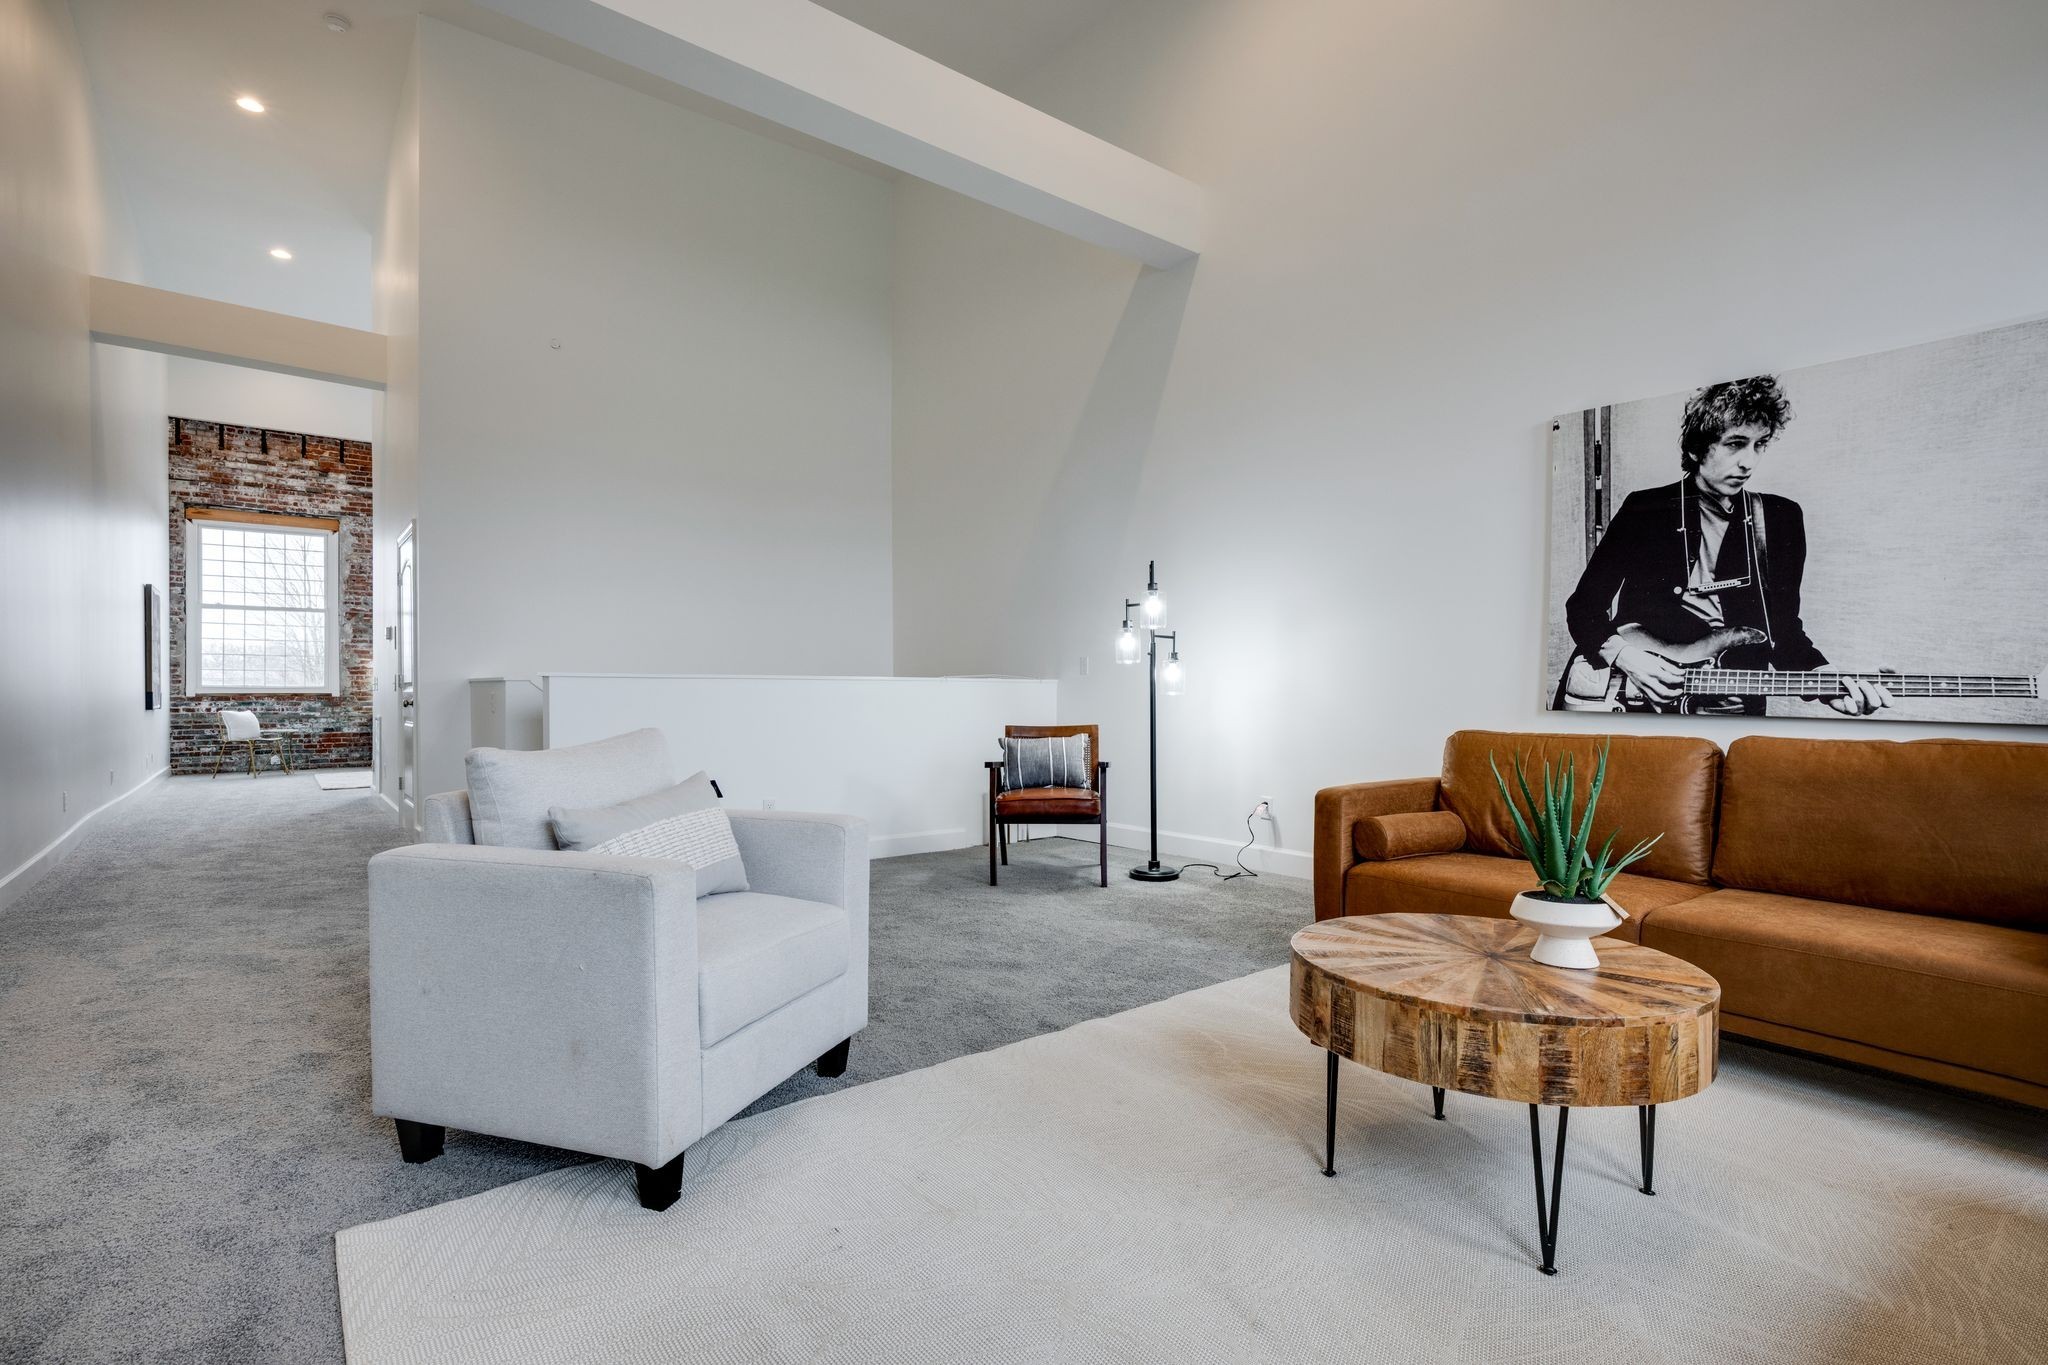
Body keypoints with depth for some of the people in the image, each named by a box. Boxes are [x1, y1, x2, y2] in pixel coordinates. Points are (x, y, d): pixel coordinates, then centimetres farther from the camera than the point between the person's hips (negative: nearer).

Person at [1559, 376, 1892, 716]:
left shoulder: (1780, 520, 9)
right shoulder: (1645, 510, 1)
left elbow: (1784, 628, 11)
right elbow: (1583, 607, 3)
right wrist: (1624, 656, -12)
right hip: (1635, 702, -3)